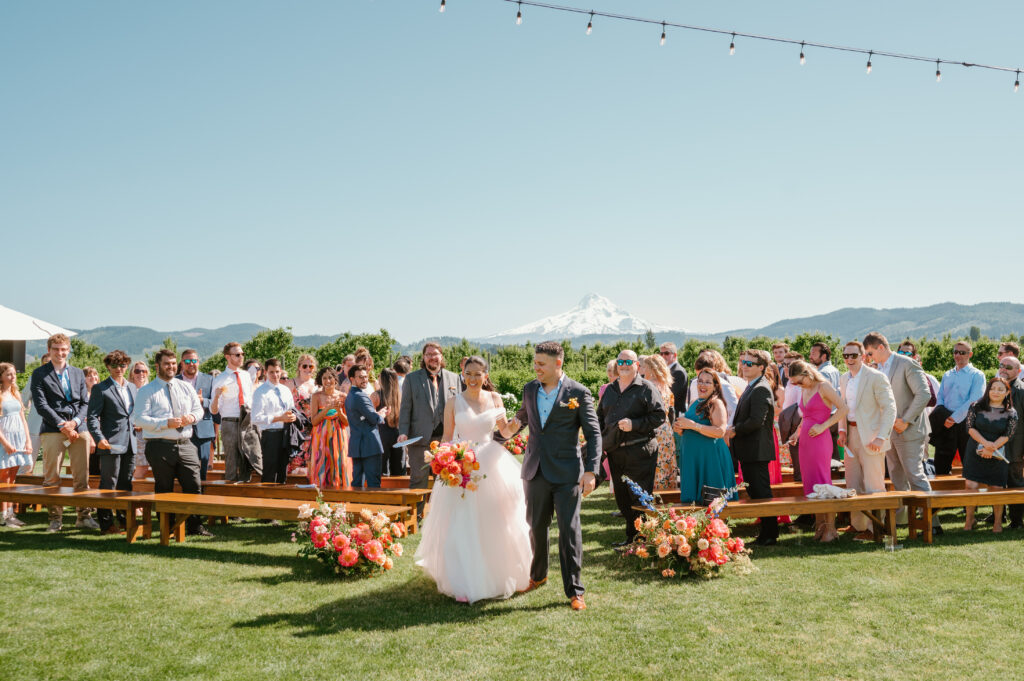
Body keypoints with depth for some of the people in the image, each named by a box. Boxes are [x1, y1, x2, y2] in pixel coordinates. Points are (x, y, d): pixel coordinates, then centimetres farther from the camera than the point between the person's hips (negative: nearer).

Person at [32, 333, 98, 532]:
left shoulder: (78, 373, 17)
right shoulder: (39, 374, 5)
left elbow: (85, 403, 13)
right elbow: (41, 404, -4)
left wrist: (75, 422, -6)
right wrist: (62, 425, -11)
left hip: (78, 429, 3)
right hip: (52, 431, -3)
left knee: (82, 476, 3)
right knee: (51, 478, -1)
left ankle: (84, 516, 10)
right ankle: (55, 519, 8)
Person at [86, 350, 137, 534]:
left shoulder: (131, 388, 16)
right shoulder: (100, 389, -3)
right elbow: (92, 416, -9)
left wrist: (136, 428, 11)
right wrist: (99, 438, -21)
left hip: (129, 443, 6)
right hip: (110, 443, -6)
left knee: (126, 484, 12)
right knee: (108, 484, -3)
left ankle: (125, 519, 20)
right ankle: (106, 524, 3)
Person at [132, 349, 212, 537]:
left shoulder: (186, 387, 15)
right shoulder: (146, 391, 0)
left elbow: (198, 409, 18)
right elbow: (139, 419, -8)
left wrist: (192, 417, -6)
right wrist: (166, 423, -19)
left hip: (185, 445, 4)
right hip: (160, 446, -4)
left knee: (193, 486, 1)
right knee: (164, 491, 4)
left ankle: (194, 526, 12)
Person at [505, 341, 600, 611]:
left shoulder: (579, 393, -7)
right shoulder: (529, 389, 7)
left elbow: (593, 434, -5)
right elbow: (522, 417, 21)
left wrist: (591, 471, -13)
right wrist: (508, 429, -3)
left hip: (567, 473, -5)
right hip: (536, 470, 5)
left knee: (569, 531, -2)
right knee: (535, 527, 15)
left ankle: (574, 591, 7)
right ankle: (537, 575, 37)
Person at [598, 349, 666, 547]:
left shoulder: (647, 388, -3)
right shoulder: (610, 390, 16)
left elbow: (660, 415, -10)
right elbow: (600, 417, 24)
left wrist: (634, 424, -18)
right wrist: (599, 439, 10)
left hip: (640, 451, -6)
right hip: (615, 452, 7)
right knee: (621, 498, 12)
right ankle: (631, 537, 25)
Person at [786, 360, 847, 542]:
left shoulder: (824, 387, -9)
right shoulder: (804, 390, 14)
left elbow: (843, 409, -14)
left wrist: (822, 426, -17)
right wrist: (798, 430, 13)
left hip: (819, 439, -8)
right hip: (805, 439, 8)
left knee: (822, 481, -6)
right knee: (809, 482, 6)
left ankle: (830, 529, 0)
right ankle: (819, 525, 13)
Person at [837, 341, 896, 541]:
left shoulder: (876, 377, -11)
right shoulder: (844, 379, 11)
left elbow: (890, 408, -14)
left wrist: (881, 437, -21)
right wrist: (842, 430, 5)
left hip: (870, 437, -7)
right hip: (851, 435, 7)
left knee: (873, 486, -3)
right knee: (853, 485, 12)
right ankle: (858, 525, 23)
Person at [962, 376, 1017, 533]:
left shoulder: (1011, 413, 2)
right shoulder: (976, 407, 3)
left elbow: (1007, 435, -4)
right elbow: (970, 427, -4)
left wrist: (991, 448, -17)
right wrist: (985, 442, -18)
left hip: (997, 456, 0)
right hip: (975, 454, 0)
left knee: (996, 488, -1)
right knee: (971, 486, -8)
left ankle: (997, 522, 18)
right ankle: (969, 519, 10)